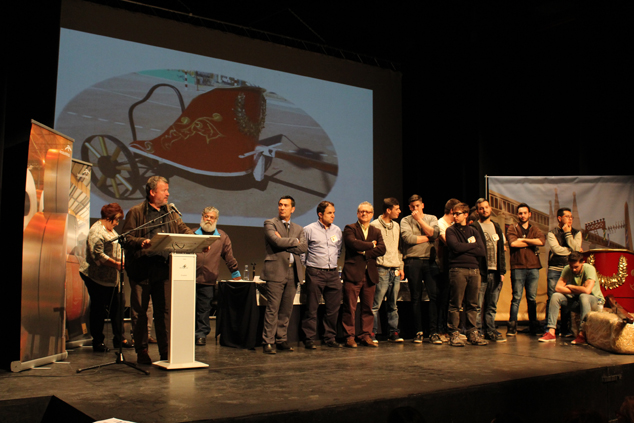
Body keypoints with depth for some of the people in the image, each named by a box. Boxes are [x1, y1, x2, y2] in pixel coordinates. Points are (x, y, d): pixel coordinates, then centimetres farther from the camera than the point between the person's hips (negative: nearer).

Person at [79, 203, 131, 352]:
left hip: (111, 278, 9)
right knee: (98, 310, -1)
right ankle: (97, 342, 10)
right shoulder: (96, 232, -15)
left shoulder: (110, 230, 17)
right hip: (96, 277, -9)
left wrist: (122, 261, 10)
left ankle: (119, 338, 20)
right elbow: (98, 255, -23)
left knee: (116, 307, 11)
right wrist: (116, 264, -24)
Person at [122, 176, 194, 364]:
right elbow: (126, 238, -6)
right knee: (140, 312, 3)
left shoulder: (170, 211, 17)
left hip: (163, 269, 4)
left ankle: (166, 351, 11)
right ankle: (142, 351, 14)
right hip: (141, 269, -4)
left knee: (164, 310, 5)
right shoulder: (136, 212, 0)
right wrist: (141, 242, -25)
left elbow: (183, 229, 13)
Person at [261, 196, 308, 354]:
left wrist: (284, 243, -7)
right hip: (276, 271, -5)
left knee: (287, 309, 7)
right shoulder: (270, 223, 4)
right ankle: (268, 341, 0)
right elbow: (276, 241, -14)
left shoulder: (298, 228, 19)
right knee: (272, 309, -6)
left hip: (293, 272, 5)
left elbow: (303, 247, 1)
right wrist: (294, 241, -1)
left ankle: (281, 340, 16)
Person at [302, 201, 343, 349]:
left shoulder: (337, 230, 12)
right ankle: (309, 340, 6)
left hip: (333, 274, 5)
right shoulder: (309, 230, -3)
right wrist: (306, 264, 3)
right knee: (312, 309, -1)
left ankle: (330, 338, 17)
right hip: (315, 274, -5)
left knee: (333, 308, 6)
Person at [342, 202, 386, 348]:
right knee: (350, 307, -4)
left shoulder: (376, 231, 17)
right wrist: (371, 244, -4)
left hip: (370, 275, 4)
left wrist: (365, 252, -10)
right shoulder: (350, 229, 4)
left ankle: (365, 335, 16)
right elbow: (353, 243, -16)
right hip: (353, 274, -4)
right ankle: (349, 336, 4)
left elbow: (382, 249, 1)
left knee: (368, 307, 7)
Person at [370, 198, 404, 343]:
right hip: (381, 270, -6)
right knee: (376, 304, -6)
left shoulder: (396, 226, 17)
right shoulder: (375, 225, -5)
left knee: (393, 305, 10)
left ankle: (393, 333, 15)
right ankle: (372, 334, 0)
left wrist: (401, 267, 15)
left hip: (395, 270, 7)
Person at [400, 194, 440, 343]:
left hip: (430, 261, 1)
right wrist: (427, 238, -1)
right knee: (415, 298, 2)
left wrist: (419, 219, -3)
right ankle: (418, 332, 9)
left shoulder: (432, 218, 15)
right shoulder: (405, 220, 9)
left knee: (435, 295, -7)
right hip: (413, 262, -1)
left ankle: (434, 331, 0)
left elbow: (434, 234, -4)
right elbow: (408, 238, -9)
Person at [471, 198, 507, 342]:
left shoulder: (497, 227, 17)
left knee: (492, 305, 10)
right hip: (481, 271, -6)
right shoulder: (474, 227, -2)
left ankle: (490, 331, 17)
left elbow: (501, 250, 17)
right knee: (479, 305, -4)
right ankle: (477, 332, 2)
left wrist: (502, 271, 9)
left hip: (495, 271, 6)